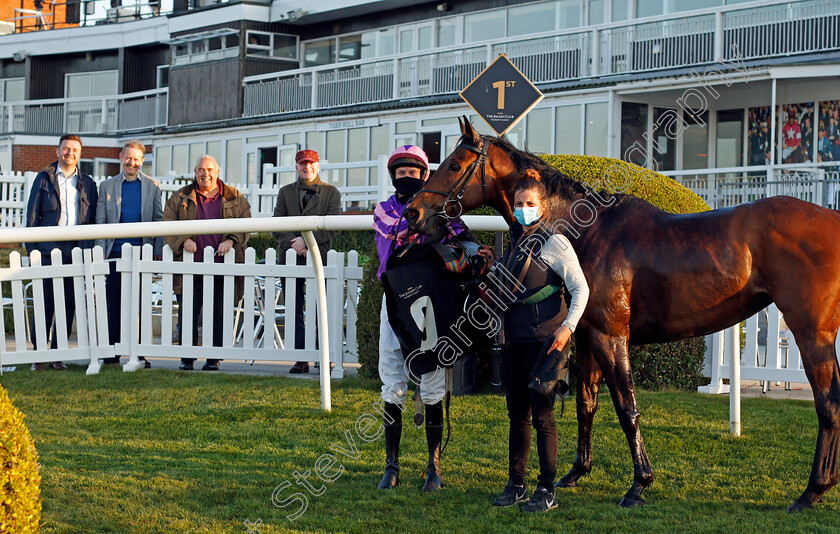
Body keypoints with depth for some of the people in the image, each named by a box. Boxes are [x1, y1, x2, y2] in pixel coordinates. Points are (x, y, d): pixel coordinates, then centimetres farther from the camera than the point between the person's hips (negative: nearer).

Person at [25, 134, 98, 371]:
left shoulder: (87, 184, 14)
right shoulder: (44, 179, 8)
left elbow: (93, 219, 14)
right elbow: (32, 216, 6)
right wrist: (32, 248, -2)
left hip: (76, 250, 2)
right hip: (48, 249, -2)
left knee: (68, 304, 2)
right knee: (45, 302, -4)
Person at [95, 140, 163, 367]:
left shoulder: (153, 186, 9)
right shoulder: (107, 186, 10)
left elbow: (158, 220, 8)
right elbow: (101, 221, 9)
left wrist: (158, 252, 1)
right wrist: (100, 253, 0)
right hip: (115, 253, 0)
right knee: (113, 303, 1)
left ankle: (140, 354, 5)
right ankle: (112, 353, 7)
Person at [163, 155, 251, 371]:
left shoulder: (234, 198, 10)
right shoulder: (181, 198, 10)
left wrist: (231, 240, -10)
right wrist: (183, 240, -11)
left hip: (223, 269, 0)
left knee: (219, 316, 1)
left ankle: (214, 359, 9)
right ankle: (187, 358, 9)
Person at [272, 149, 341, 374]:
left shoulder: (331, 193, 7)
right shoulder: (285, 192, 14)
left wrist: (306, 240, -13)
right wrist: (293, 244, -11)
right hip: (290, 259, 2)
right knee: (295, 313, 1)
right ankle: (301, 360, 5)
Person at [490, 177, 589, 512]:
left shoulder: (554, 243, -7)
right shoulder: (514, 245, 15)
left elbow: (580, 289, -9)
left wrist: (567, 327, -20)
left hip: (543, 338, -7)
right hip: (513, 339, 7)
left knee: (542, 415, -5)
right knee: (517, 414, 11)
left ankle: (547, 491, 0)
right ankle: (516, 484, 19)